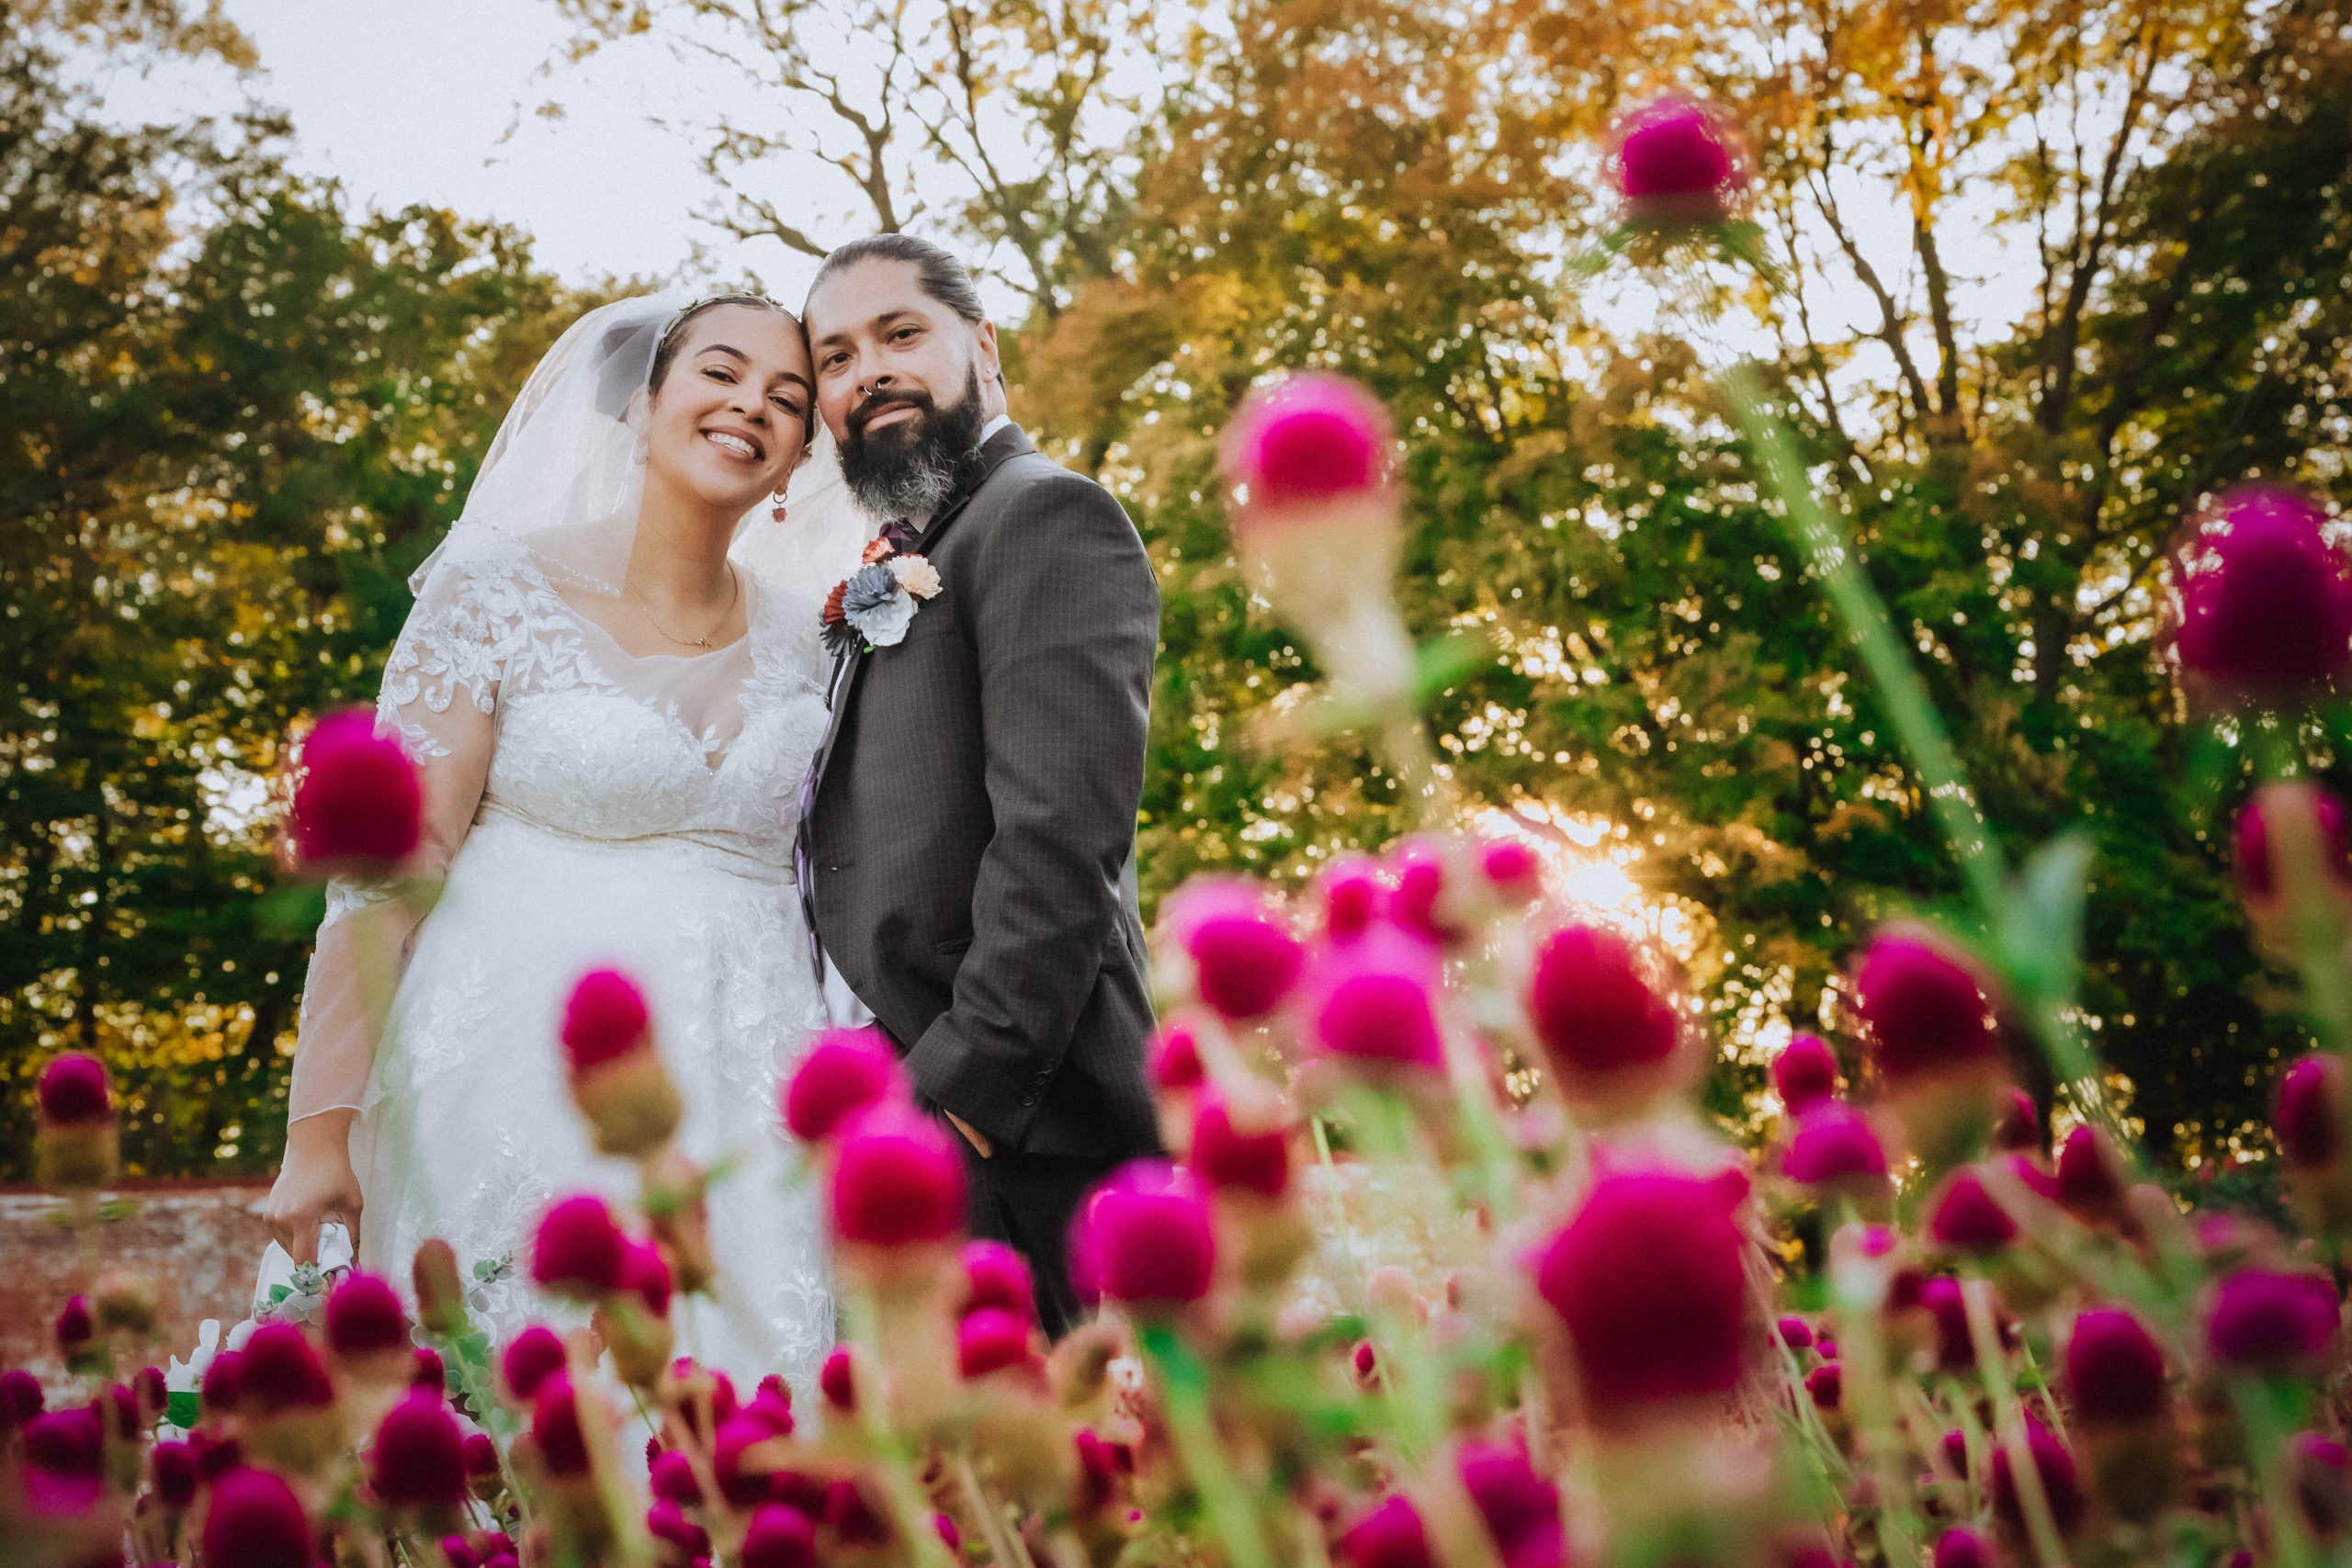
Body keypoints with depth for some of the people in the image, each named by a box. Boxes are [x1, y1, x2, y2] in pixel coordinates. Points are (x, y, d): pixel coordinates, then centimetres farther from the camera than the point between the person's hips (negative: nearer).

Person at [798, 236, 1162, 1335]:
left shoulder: (1049, 518, -4)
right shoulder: (901, 579, 24)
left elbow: (1060, 833, -17)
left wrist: (965, 1082, -20)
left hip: (1005, 1132, -9)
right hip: (892, 1124, 9)